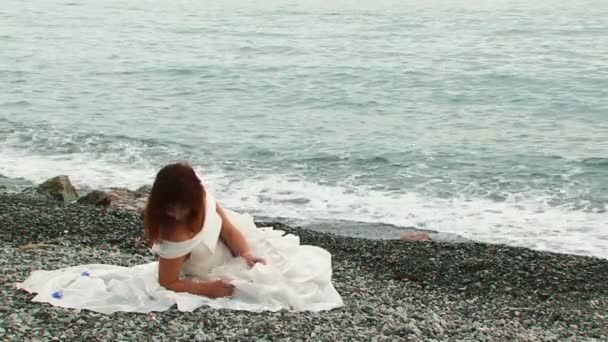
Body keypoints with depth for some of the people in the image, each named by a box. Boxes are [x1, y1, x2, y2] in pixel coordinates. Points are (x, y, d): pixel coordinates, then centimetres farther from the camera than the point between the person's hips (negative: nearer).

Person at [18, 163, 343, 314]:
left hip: (225, 250, 6)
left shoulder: (203, 195, -23)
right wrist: (207, 289, -33)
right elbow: (167, 283, -29)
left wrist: (245, 253, -23)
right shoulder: (176, 238, -38)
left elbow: (227, 226, -9)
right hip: (207, 273, -6)